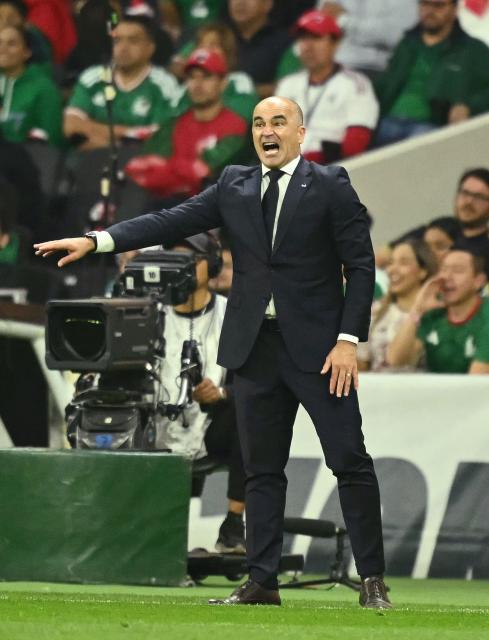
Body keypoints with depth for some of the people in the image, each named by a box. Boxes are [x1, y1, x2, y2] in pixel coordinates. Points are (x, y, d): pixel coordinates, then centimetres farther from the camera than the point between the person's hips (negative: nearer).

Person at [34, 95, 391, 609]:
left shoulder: (330, 186, -1)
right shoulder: (234, 187, 10)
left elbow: (360, 265, -3)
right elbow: (172, 222, 4)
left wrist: (349, 340, -12)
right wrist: (95, 241, -7)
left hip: (317, 347, -4)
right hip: (254, 347, 4)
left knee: (350, 461, -5)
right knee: (261, 469, 7)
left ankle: (372, 581, 0)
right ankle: (261, 582, 11)